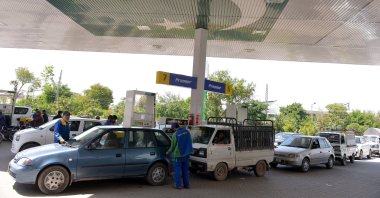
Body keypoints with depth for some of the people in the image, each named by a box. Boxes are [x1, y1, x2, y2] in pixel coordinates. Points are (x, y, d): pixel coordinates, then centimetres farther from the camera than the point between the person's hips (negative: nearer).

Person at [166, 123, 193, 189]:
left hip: (178, 154, -6)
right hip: (186, 154, 6)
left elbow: (172, 146, -7)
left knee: (177, 170, 5)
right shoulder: (187, 131, 1)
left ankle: (178, 185, 7)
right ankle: (187, 184, 19)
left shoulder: (175, 135, -15)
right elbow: (190, 142, 11)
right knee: (185, 169, 14)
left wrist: (168, 152, 10)